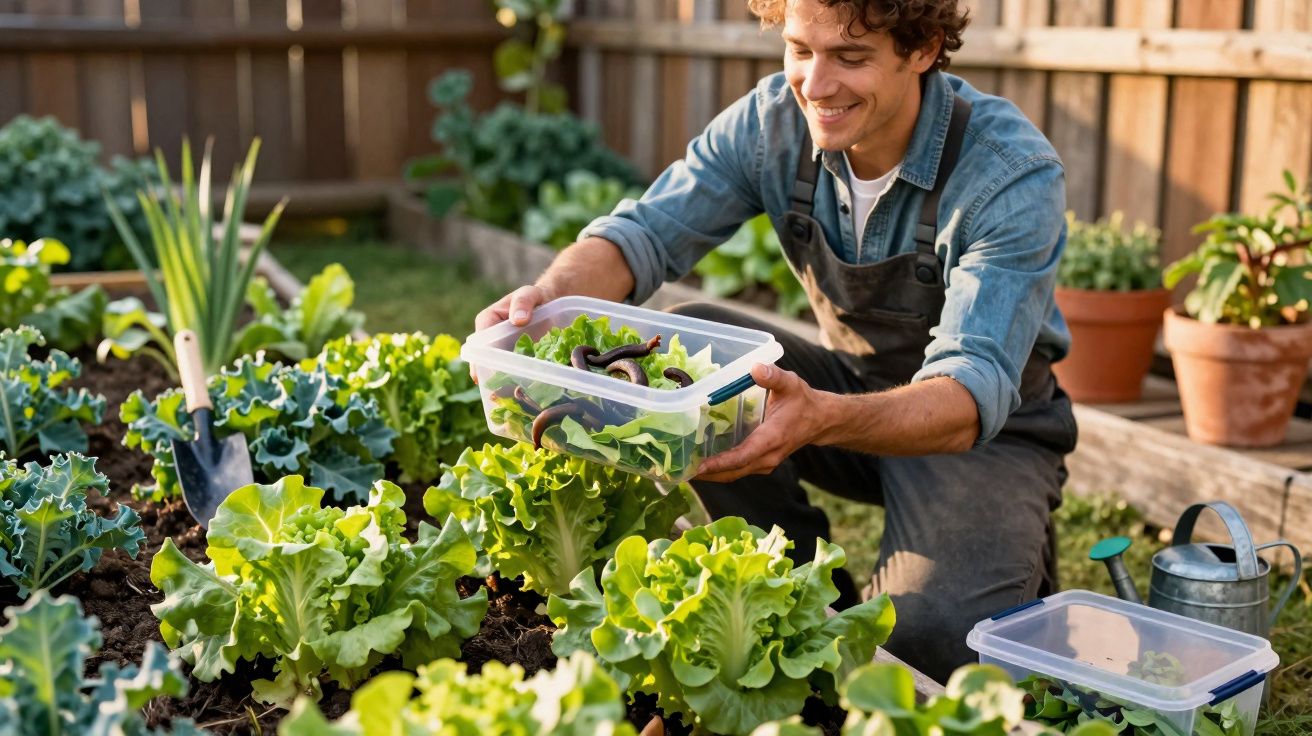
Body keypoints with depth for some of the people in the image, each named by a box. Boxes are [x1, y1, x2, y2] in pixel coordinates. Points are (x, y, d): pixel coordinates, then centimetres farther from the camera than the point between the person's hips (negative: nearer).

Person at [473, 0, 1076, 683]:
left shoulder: (1014, 173, -28)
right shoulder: (773, 121, -13)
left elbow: (974, 393, -36)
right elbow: (644, 230, -14)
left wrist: (823, 418, -57)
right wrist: (548, 293, -38)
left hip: (993, 427, -5)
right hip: (852, 383, 6)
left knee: (932, 635, -31)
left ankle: (1016, 555, 7)